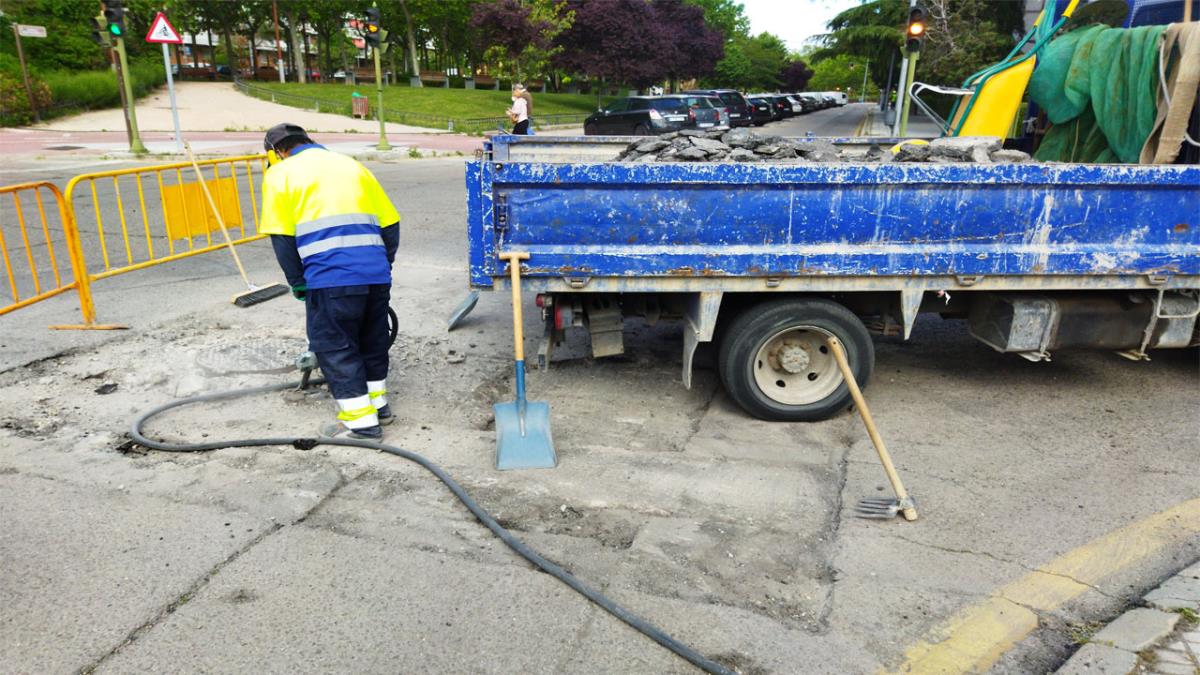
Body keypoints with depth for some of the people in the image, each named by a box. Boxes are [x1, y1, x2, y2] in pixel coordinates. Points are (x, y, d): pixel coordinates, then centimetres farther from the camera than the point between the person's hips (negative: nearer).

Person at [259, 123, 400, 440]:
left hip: (331, 277, -5)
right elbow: (390, 223, 17)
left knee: (335, 346, 6)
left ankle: (361, 422, 9)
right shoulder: (351, 165, 23)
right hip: (376, 272, 6)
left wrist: (298, 283, 10)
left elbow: (282, 236, 0)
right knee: (372, 338, 21)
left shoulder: (281, 173, 10)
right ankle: (378, 402, 32)